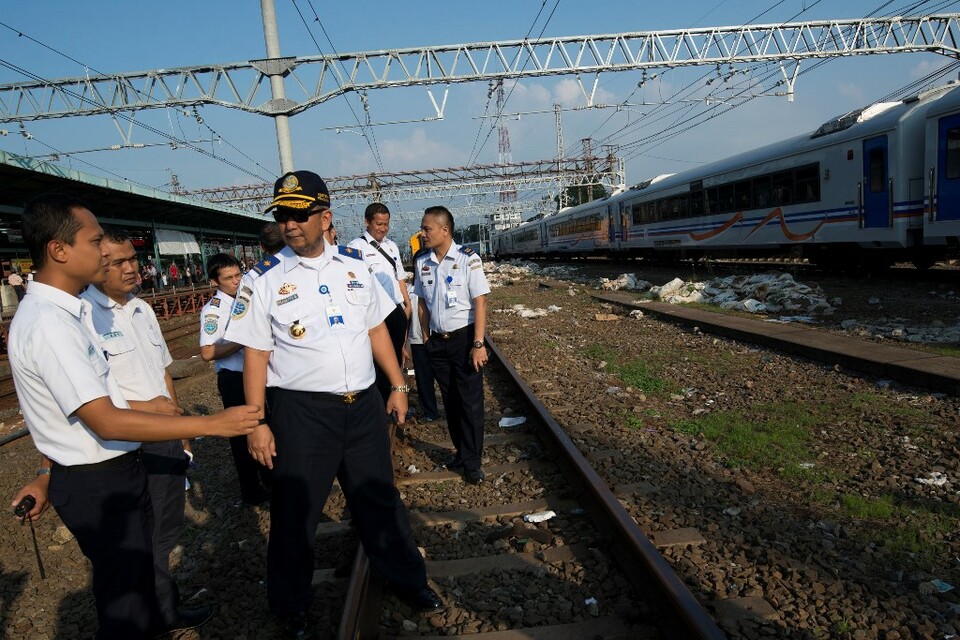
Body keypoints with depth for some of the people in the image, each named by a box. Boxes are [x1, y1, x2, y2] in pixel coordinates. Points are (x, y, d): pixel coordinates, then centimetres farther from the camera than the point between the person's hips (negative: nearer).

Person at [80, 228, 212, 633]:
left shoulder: (142, 309, 10)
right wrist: (144, 407, -22)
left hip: (166, 435, 8)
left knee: (168, 527, 20)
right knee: (145, 537, 9)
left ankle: (161, 600, 39)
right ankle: (166, 612, 28)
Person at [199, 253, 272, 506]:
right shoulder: (213, 309, -15)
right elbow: (207, 353, -23)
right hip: (234, 378, -7)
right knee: (242, 435, 6)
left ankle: (269, 480, 41)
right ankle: (251, 492, 22)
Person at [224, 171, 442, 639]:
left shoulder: (354, 265, 4)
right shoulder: (266, 279, -6)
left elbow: (376, 329, 11)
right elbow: (255, 354, -6)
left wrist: (398, 385, 9)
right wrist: (257, 423, -10)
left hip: (363, 405, 3)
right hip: (300, 412, -3)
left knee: (379, 498, 17)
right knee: (294, 512, 10)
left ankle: (406, 578, 39)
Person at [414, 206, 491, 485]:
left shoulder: (467, 258, -12)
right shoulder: (422, 262, 2)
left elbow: (479, 302, -12)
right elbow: (423, 303, 10)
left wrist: (478, 344, -16)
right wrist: (426, 338, 9)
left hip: (464, 337, -4)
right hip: (437, 341, 5)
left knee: (470, 401, 1)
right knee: (450, 399, 14)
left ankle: (472, 462, 14)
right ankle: (461, 450, 31)